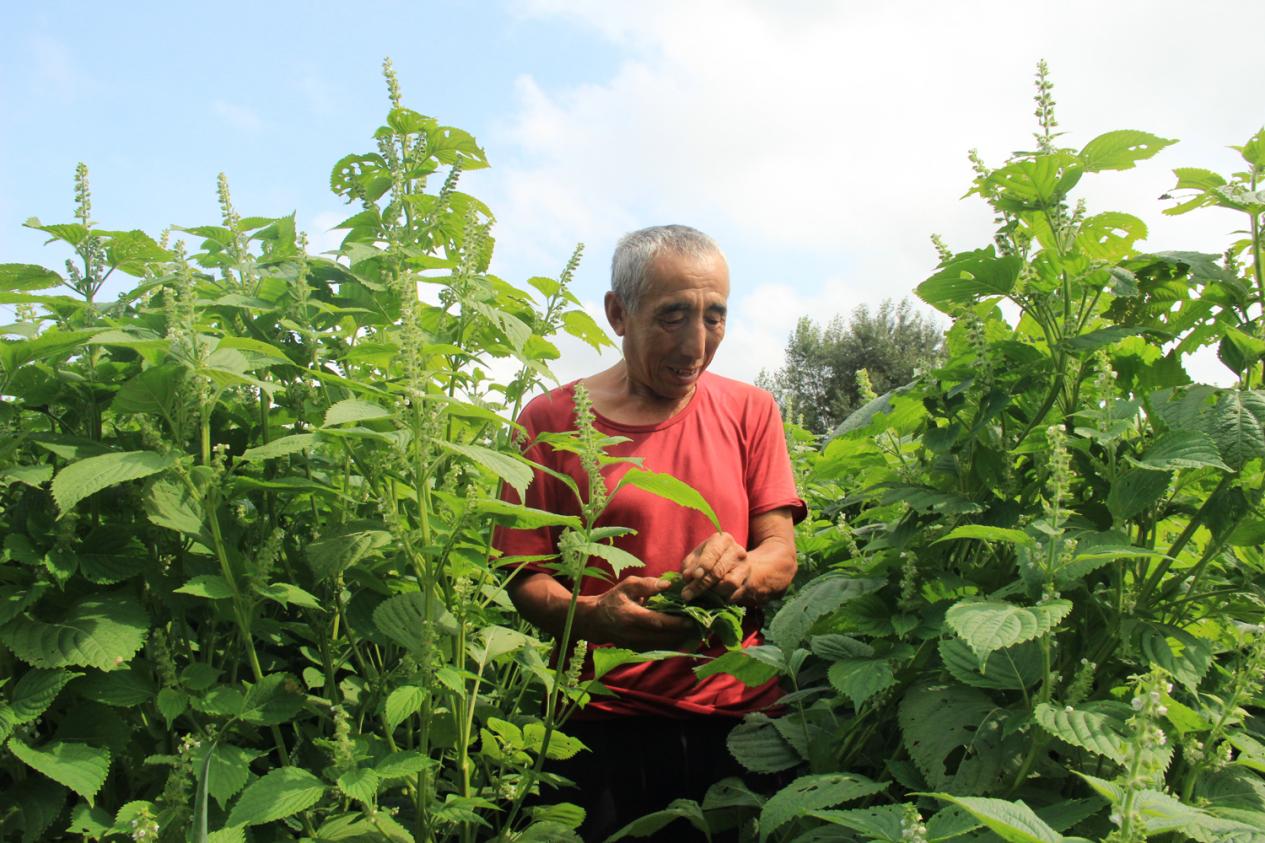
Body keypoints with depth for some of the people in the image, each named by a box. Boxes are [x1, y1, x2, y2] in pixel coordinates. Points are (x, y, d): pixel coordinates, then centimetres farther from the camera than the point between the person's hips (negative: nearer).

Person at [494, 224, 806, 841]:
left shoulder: (749, 411, 5)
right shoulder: (550, 420, -3)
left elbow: (781, 554, 1)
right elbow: (525, 577, -4)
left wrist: (741, 570, -22)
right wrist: (593, 616, -25)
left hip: (739, 713, 3)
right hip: (605, 723, -2)